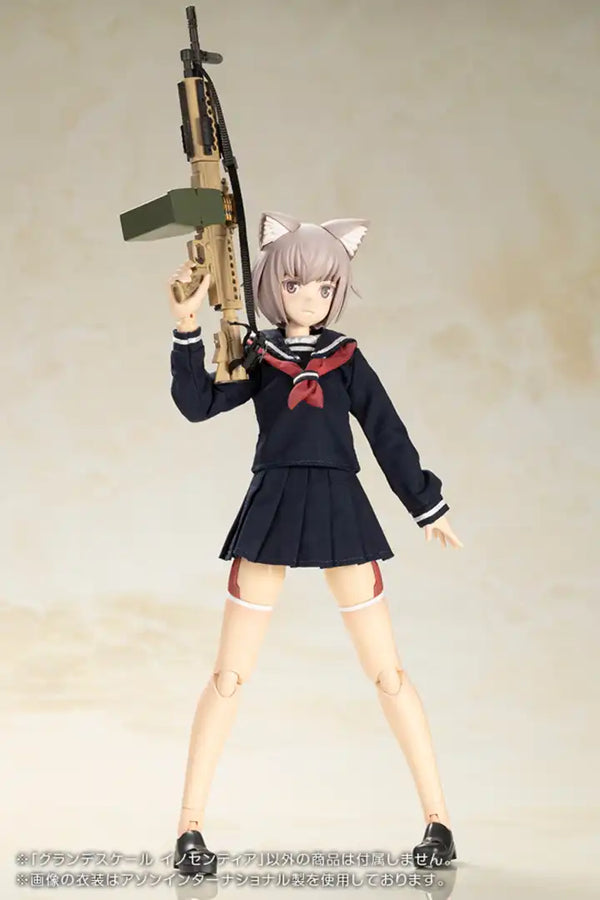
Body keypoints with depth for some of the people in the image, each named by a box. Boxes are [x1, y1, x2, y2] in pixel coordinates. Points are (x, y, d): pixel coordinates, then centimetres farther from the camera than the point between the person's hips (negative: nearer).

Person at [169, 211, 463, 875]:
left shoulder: (346, 359, 7)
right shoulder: (257, 360, 6)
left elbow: (388, 436, 10)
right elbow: (196, 403, -9)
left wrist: (427, 508, 11)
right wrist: (186, 328, -19)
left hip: (340, 510, 0)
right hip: (270, 509, 0)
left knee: (387, 672, 1)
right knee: (230, 674, -1)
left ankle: (438, 819, 9)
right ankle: (189, 826, 6)